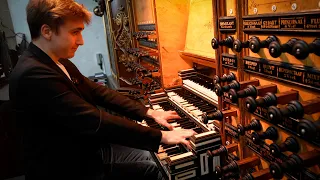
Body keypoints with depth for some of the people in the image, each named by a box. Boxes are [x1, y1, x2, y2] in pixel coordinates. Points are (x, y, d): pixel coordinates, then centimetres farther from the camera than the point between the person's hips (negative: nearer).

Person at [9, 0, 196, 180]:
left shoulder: (59, 62, 4)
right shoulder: (33, 75, -28)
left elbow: (97, 91, 4)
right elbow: (95, 120, -33)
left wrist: (149, 112, -2)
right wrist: (161, 136, -28)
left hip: (87, 149, 8)